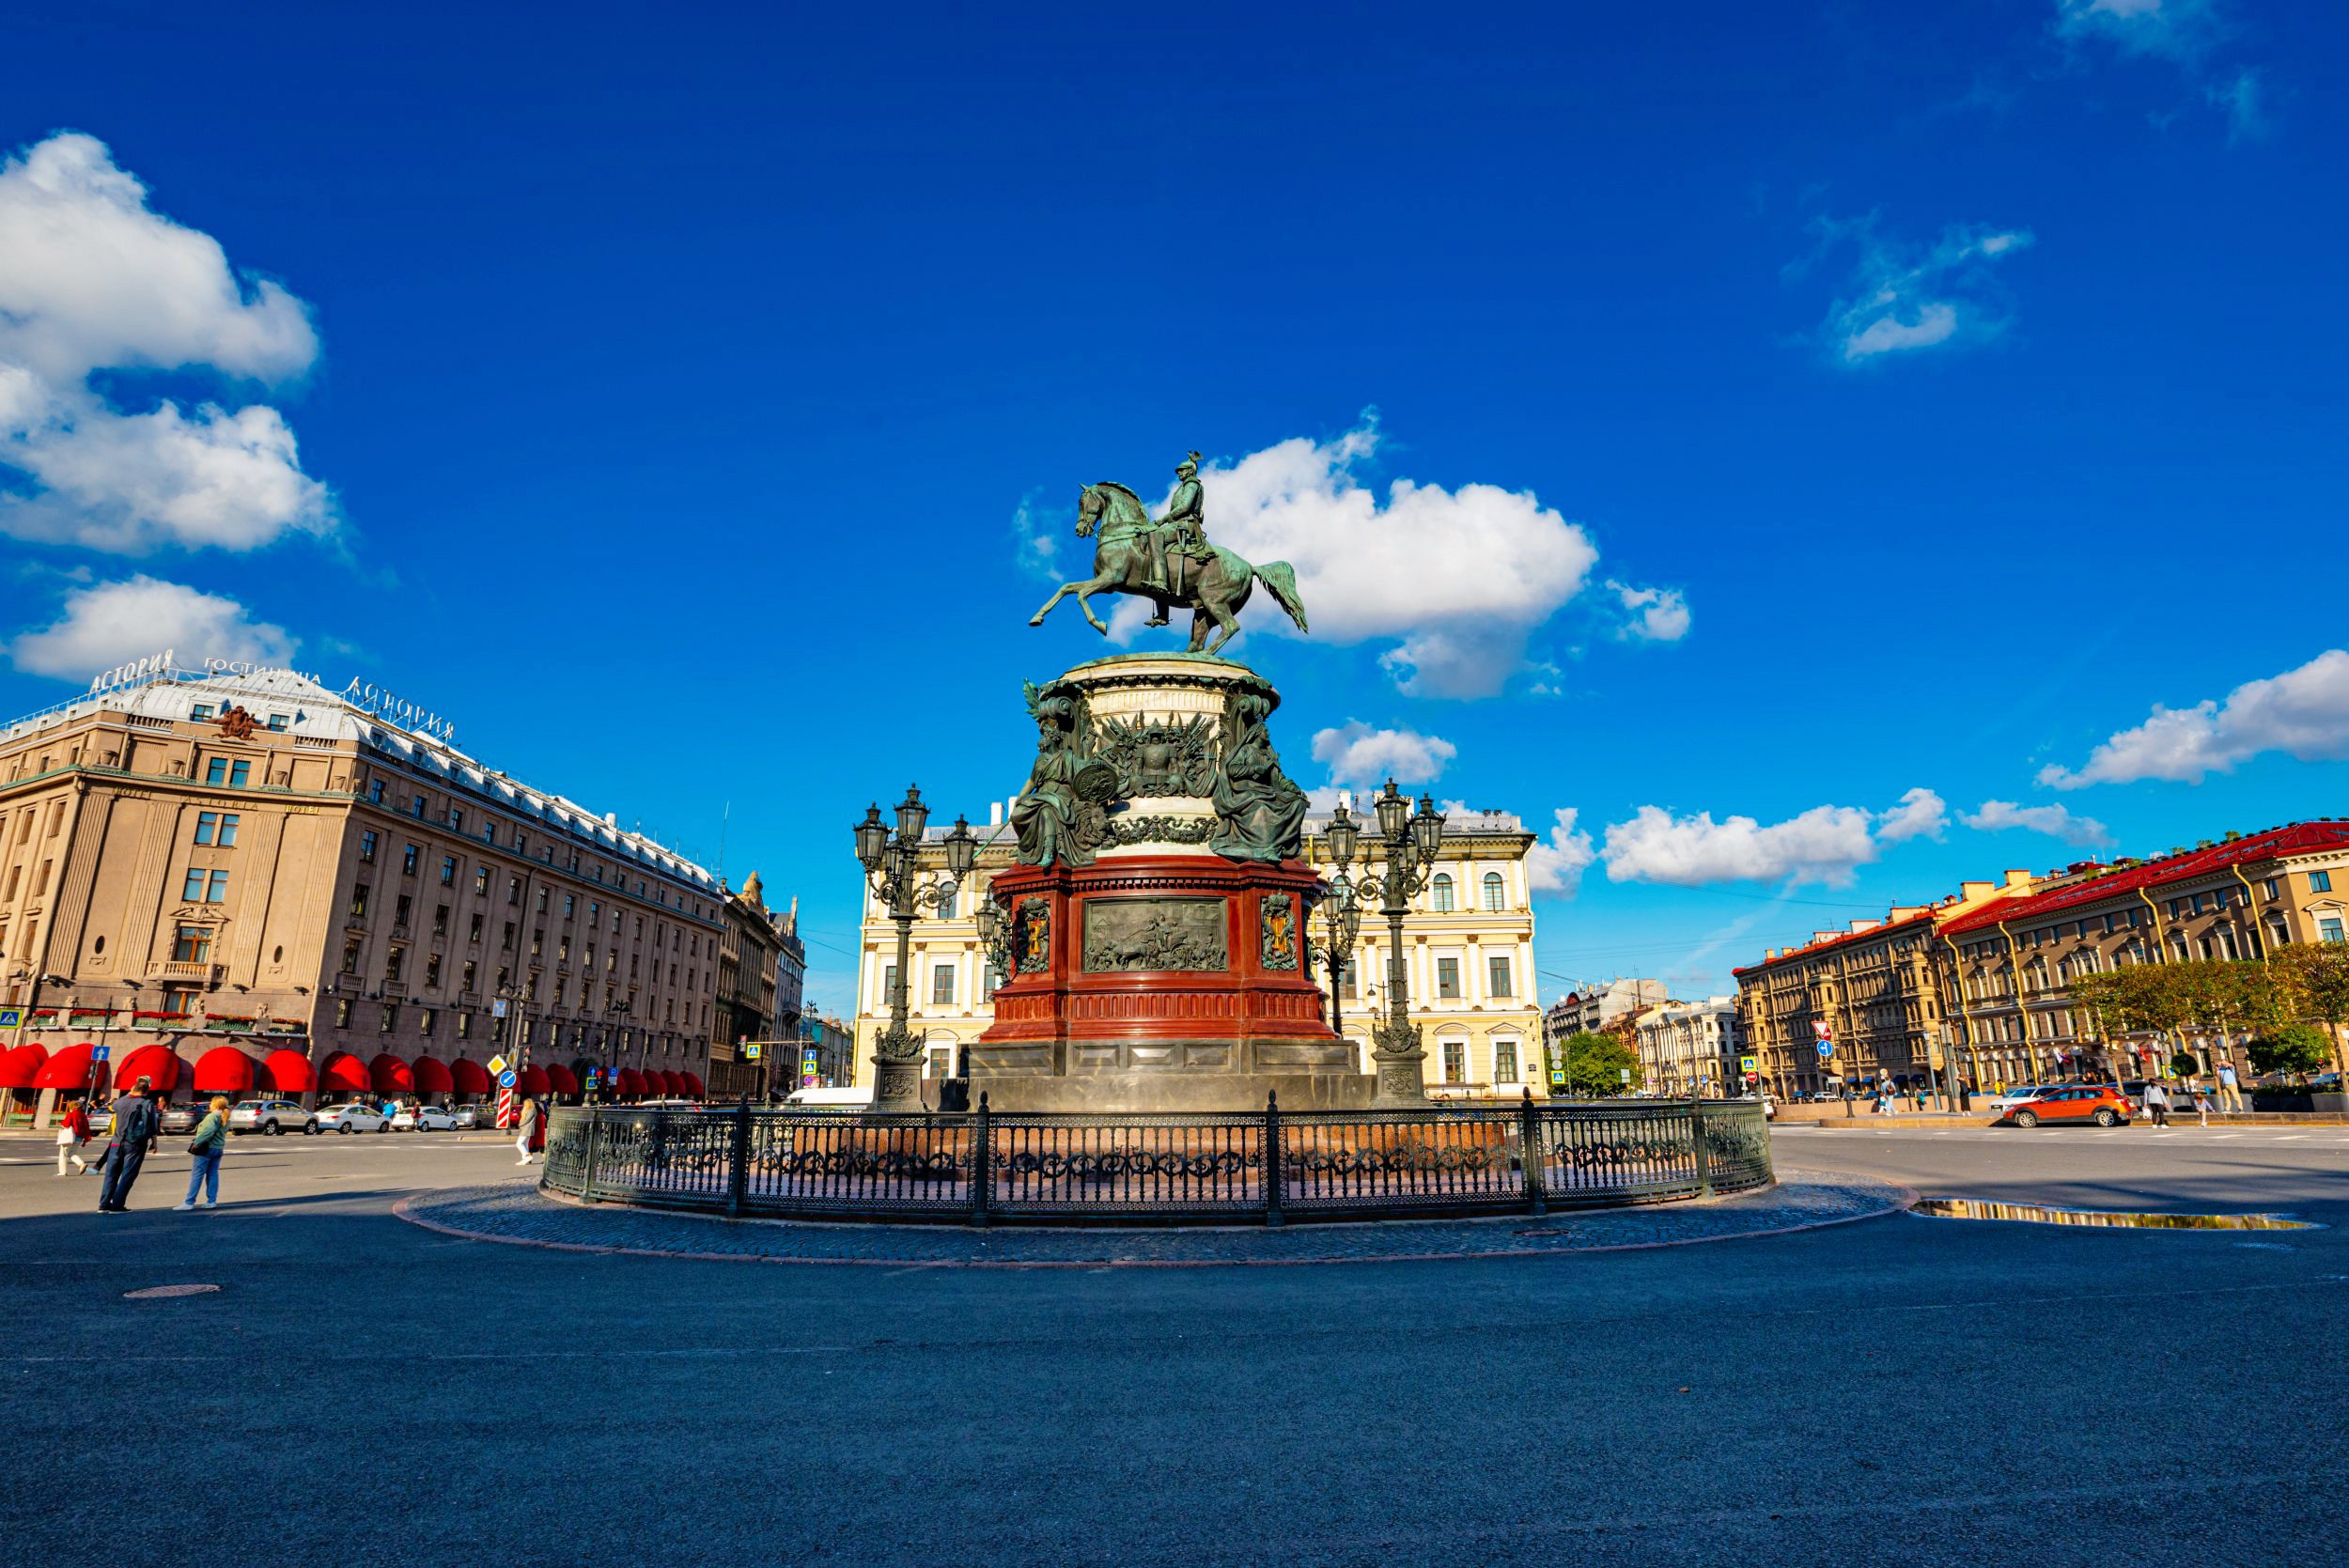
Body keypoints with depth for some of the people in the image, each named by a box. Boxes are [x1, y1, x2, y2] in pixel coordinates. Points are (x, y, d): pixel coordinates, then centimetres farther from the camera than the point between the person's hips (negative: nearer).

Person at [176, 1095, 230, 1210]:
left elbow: (209, 1131, -27)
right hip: (218, 1148, 8)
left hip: (207, 1148, -8)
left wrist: (197, 1142, -24)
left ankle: (189, 1203, -3)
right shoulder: (225, 1118, 14)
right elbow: (223, 1131, 12)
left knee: (197, 1175, -4)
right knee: (213, 1175, 10)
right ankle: (211, 1201, 11)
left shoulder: (213, 1116, -14)